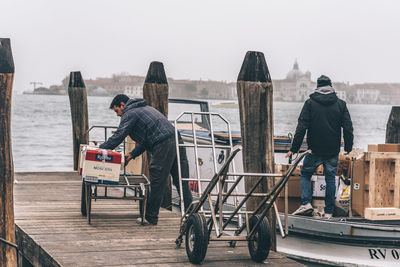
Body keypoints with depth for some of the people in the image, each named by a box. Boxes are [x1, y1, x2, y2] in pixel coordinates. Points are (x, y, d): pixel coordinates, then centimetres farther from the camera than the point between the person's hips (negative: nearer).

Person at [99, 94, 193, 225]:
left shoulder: (129, 114, 3)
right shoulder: (145, 108, 32)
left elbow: (118, 137, -3)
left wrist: (99, 148, 8)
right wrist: (132, 154, 27)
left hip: (163, 147, -9)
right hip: (177, 140, 9)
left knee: (157, 185, 0)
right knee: (182, 182, 8)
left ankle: (151, 218, 7)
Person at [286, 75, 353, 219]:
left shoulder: (310, 103, -4)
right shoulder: (340, 104, 2)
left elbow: (301, 127, -7)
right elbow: (348, 128, 3)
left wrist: (294, 148, -3)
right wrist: (348, 148, 12)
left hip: (315, 150, -2)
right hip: (333, 151, 2)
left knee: (305, 175, 13)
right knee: (330, 179, 9)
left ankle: (306, 203, -4)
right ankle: (328, 211, 10)